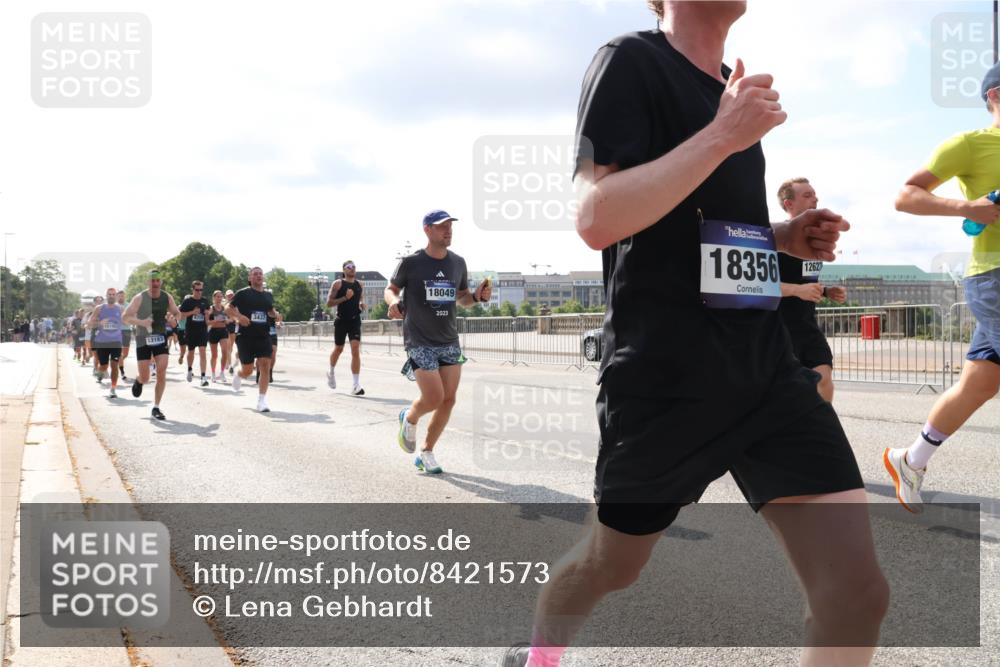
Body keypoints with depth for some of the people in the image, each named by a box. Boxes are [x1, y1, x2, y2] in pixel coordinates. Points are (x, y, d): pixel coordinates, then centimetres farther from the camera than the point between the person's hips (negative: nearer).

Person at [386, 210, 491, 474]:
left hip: (449, 341, 5)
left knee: (448, 400, 0)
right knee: (434, 398, -12)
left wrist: (477, 297, -3)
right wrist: (394, 301, -18)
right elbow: (391, 289, 5)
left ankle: (426, 453, 16)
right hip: (419, 342, -5)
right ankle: (409, 418, 23)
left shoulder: (458, 263, 7)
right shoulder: (411, 263, -6)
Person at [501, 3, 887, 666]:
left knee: (858, 592, -6)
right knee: (610, 565, 15)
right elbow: (596, 219, -20)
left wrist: (783, 237, 8)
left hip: (768, 367, 7)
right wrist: (723, 135, -22)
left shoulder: (734, 89, 16)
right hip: (664, 380, -6)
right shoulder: (631, 62, -7)